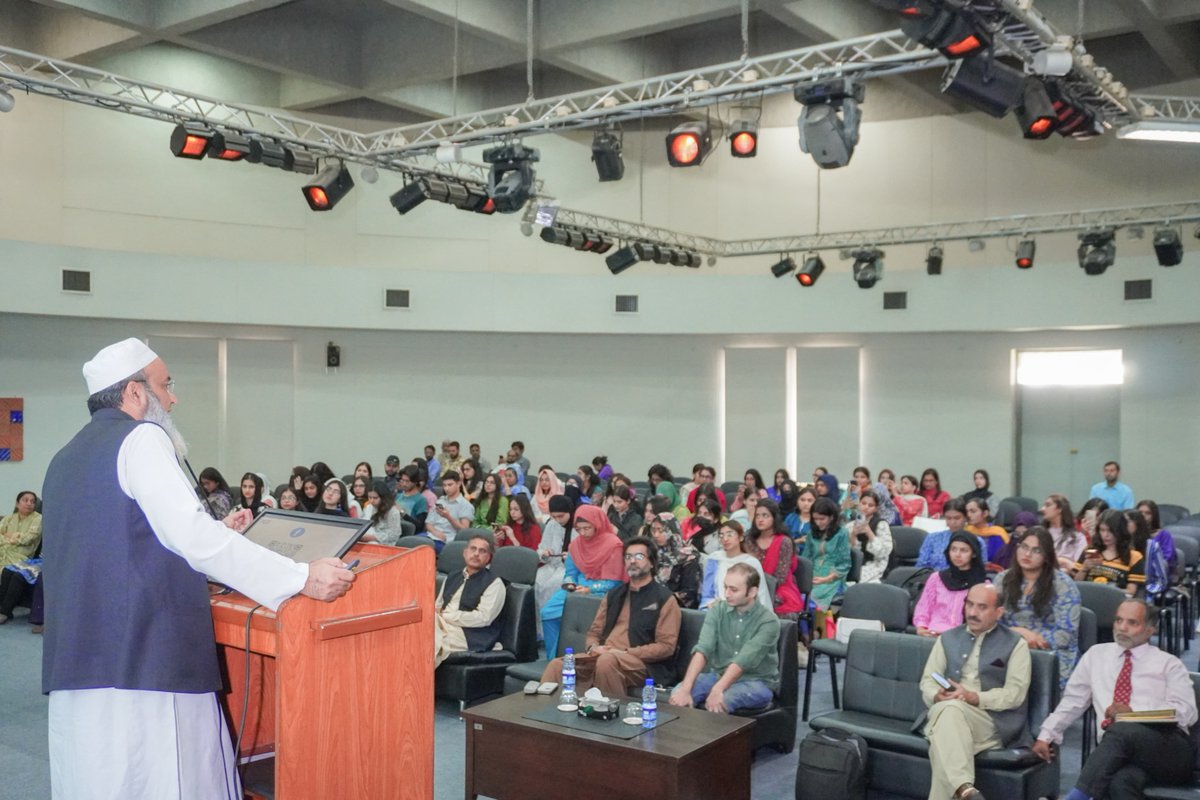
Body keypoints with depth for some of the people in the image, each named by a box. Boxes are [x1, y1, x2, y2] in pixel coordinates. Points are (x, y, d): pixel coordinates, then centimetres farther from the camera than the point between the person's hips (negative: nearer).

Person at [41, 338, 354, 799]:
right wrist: (301, 579, -21)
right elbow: (193, 538, -20)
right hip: (145, 662, -9)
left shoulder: (66, 460, 19)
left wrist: (213, 533, 29)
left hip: (76, 667, 9)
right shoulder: (140, 438, -8)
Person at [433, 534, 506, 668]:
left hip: (469, 637, -6)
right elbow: (437, 606, 22)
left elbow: (483, 618, -8)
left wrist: (445, 615, -8)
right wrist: (435, 613, -5)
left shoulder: (494, 583, 4)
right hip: (442, 627, 6)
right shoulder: (452, 578, 26)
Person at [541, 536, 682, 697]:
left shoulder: (664, 599, 5)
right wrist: (593, 648, 0)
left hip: (642, 664, -5)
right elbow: (594, 632, 25)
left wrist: (625, 652, -13)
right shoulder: (613, 595, 24)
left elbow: (666, 646, -4)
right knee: (557, 665, -22)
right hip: (602, 656, 5)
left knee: (607, 660, -39)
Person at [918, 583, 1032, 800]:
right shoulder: (947, 639, 22)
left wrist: (973, 697, -17)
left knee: (950, 709, -36)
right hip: (944, 713, 3)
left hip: (991, 721, -3)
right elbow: (928, 681, 15)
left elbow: (1015, 693, -3)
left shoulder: (1015, 645, 9)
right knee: (946, 709, -36)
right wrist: (938, 695, -11)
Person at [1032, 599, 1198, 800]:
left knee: (1121, 731, -36)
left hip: (1167, 746, -1)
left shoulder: (1168, 664, 13)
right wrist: (1046, 736, 11)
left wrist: (1133, 711, -13)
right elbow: (1073, 701, 22)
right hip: (1115, 749, 1)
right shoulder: (1096, 654, 21)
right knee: (1122, 782, -38)